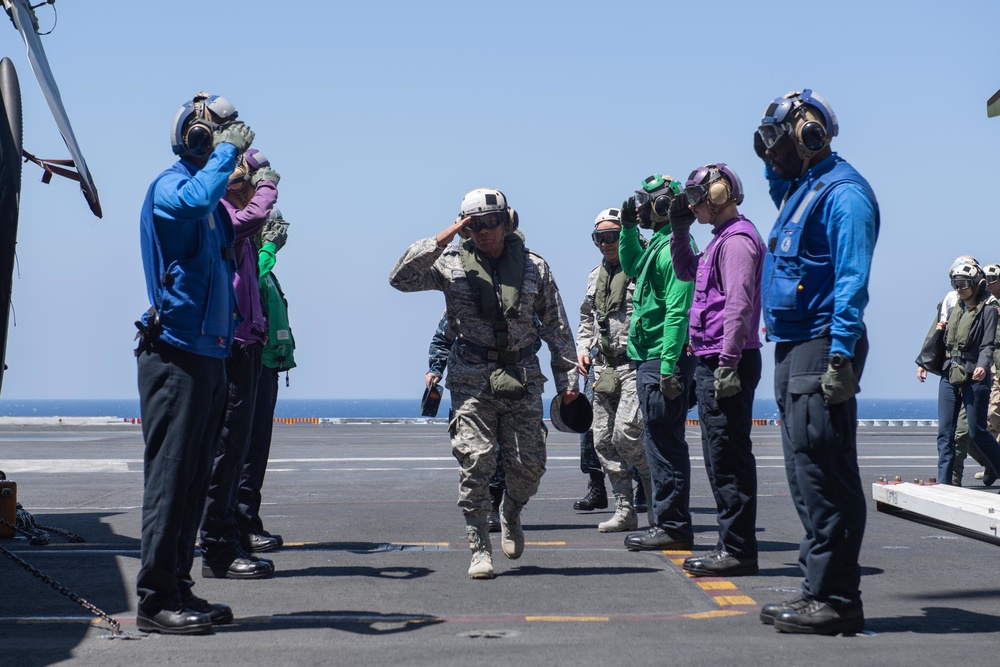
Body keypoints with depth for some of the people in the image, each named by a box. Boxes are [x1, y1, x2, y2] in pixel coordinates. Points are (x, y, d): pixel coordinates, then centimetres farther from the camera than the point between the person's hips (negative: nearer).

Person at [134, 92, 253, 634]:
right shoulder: (169, 186, -9)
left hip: (208, 355, 9)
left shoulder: (214, 205, 19)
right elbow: (196, 199, -32)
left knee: (194, 479, 12)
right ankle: (154, 600, -4)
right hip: (175, 353, -9)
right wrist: (228, 150, -19)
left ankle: (178, 591, 19)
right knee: (169, 478, -8)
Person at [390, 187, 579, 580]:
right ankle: (480, 549, 2)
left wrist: (567, 379, 7)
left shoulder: (533, 266, 8)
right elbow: (400, 278, -9)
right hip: (472, 380, -1)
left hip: (522, 377, 2)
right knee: (475, 463, -9)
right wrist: (442, 238, -11)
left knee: (530, 465, 1)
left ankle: (511, 514, 33)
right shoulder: (451, 264, 4)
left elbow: (557, 327, 11)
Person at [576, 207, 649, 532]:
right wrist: (583, 349, 13)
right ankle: (625, 510, 12)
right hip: (603, 367, 8)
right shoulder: (595, 276, 18)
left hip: (635, 364, -8)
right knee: (604, 441, 4)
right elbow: (586, 319, 28)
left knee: (626, 433, -18)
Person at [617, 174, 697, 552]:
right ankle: (666, 523, 20)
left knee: (664, 443, -7)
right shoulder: (660, 244, 16)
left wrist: (668, 367, -25)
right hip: (651, 360, 11)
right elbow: (631, 268, 39)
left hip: (663, 360, -11)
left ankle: (672, 527, -3)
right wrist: (628, 228, 25)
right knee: (660, 443, 14)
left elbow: (677, 311, -22)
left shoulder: (675, 247, -15)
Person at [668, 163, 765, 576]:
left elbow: (739, 303, -21)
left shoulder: (737, 239, -13)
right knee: (722, 457, 12)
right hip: (713, 361, 11)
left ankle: (738, 550, -5)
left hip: (727, 363, -11)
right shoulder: (722, 239, 19)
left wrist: (728, 364, -24)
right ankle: (731, 545, 18)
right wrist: (679, 230, 20)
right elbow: (685, 272, 34)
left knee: (728, 457, -8)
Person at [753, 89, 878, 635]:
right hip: (793, 348, 10)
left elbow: (852, 280, -19)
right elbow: (775, 179, 45)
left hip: (821, 348, -10)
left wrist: (841, 356, -25)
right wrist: (770, 156, 23)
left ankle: (836, 600, -7)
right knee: (806, 473, 11)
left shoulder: (842, 192, -11)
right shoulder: (798, 190, 18)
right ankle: (821, 590, 18)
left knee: (824, 476, -10)